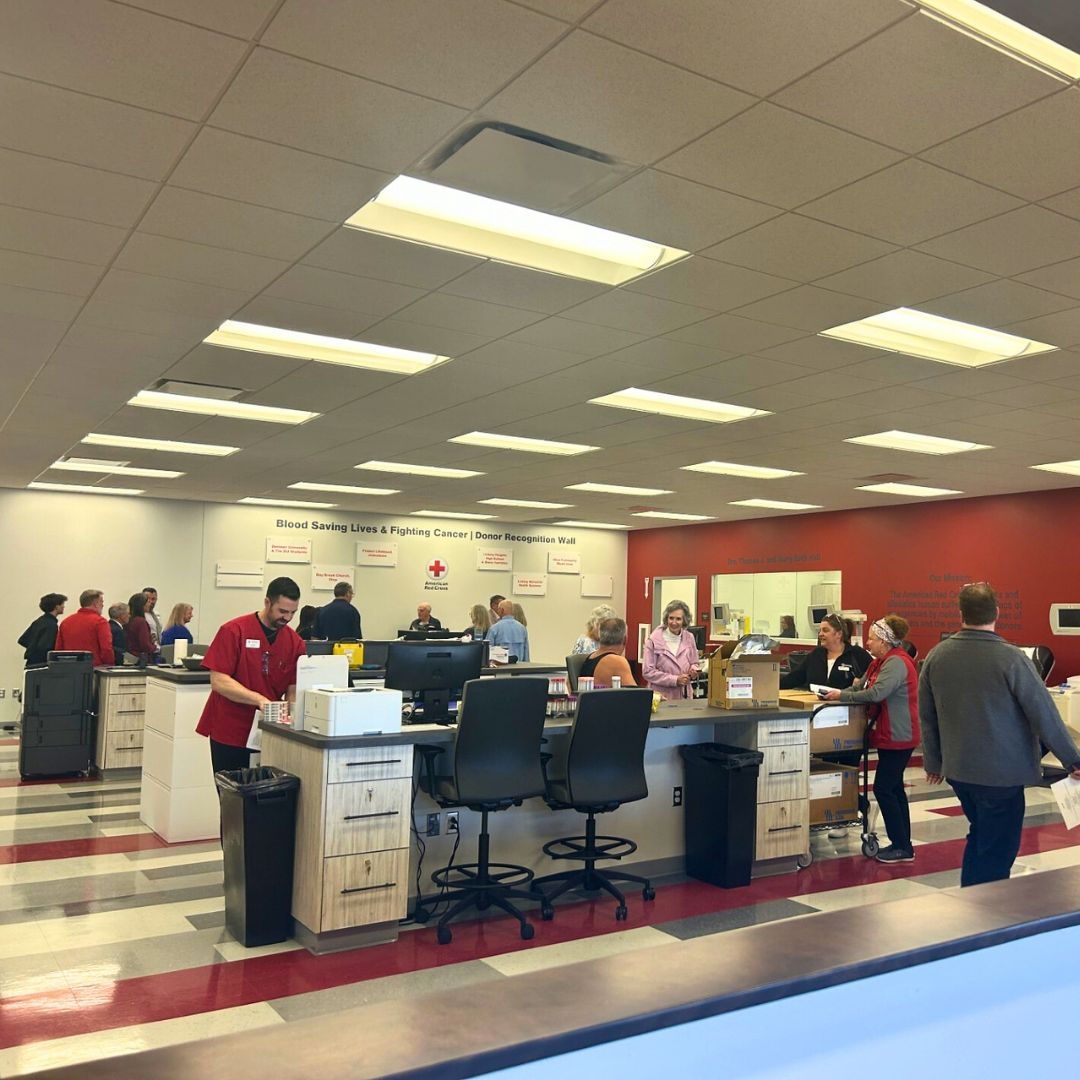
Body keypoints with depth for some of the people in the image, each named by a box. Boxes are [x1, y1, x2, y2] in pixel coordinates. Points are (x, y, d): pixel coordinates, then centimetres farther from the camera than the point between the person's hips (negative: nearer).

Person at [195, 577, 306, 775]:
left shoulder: (295, 642, 2)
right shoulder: (233, 631, -9)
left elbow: (292, 690, 4)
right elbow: (218, 682, -13)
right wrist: (259, 700, -24)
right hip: (229, 734, -3)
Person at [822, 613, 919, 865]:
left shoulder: (896, 663, -19)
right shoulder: (881, 661, 15)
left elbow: (875, 694, -27)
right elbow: (860, 686, 13)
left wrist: (842, 697, -19)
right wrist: (838, 693, -2)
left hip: (898, 737, -11)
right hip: (888, 735, 11)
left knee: (883, 788, -8)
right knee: (893, 788, 14)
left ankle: (902, 847, 0)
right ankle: (902, 845, 21)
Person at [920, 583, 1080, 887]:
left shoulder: (936, 656, -2)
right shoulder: (1011, 659, -18)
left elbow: (927, 716, 7)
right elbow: (1045, 715, -12)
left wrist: (933, 762, 20)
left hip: (957, 770, 6)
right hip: (1002, 774, -5)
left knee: (980, 838, 24)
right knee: (995, 852, 5)